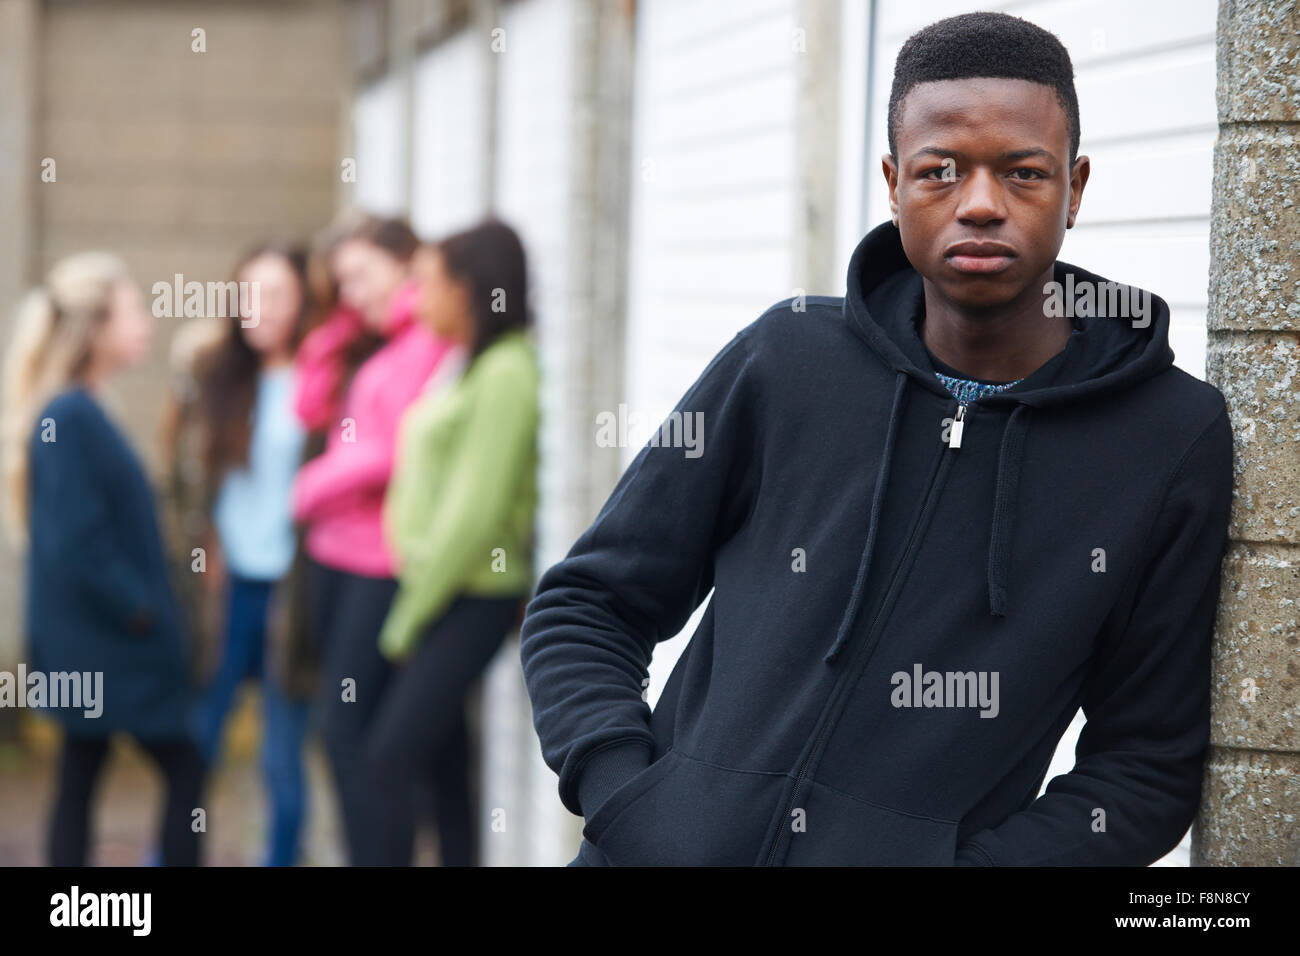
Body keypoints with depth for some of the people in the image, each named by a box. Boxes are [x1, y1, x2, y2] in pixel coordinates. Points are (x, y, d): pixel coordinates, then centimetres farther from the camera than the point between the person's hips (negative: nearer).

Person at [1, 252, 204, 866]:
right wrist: (142, 609, -15)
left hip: (89, 644, 9)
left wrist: (143, 604, 10)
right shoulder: (72, 419, -19)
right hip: (106, 643, -9)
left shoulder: (79, 412, 9)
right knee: (185, 769, 0)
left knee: (79, 781, 10)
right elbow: (78, 547, -24)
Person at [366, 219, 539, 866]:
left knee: (387, 760, -10)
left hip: (469, 601, -9)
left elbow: (474, 510, -17)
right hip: (433, 591, 9)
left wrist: (409, 617, -13)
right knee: (445, 767, 11)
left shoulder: (506, 373, -14)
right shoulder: (466, 367, 14)